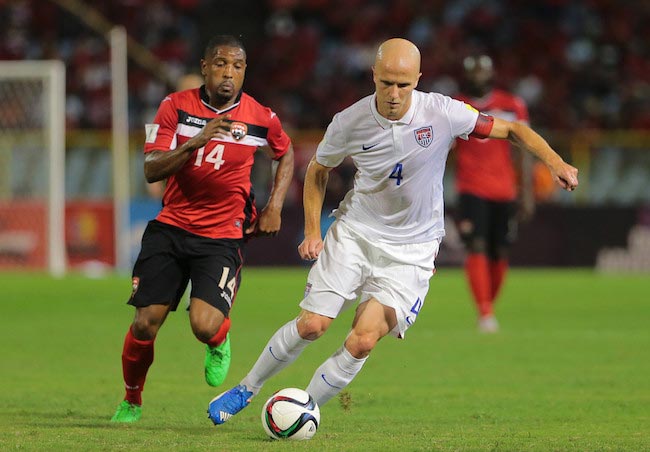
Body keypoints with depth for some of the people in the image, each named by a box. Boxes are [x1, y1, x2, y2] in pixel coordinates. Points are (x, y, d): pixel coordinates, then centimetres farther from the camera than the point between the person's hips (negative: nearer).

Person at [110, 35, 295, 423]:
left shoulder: (261, 118, -3)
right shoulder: (176, 107, -4)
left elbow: (286, 154, 19)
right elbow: (152, 170, -11)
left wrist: (275, 206, 8)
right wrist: (196, 141, -25)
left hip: (222, 236, -1)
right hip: (171, 227, 1)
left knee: (205, 326, -21)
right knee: (145, 323, -6)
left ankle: (220, 341, 18)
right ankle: (132, 402, 21)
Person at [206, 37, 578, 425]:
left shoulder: (443, 114, -16)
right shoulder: (350, 122, -12)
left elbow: (511, 129, -5)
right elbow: (318, 171, 8)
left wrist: (556, 162, -19)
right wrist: (313, 231, -2)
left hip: (411, 251, -1)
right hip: (354, 233, 1)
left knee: (362, 342, -15)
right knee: (312, 324, -9)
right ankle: (246, 390, 15)